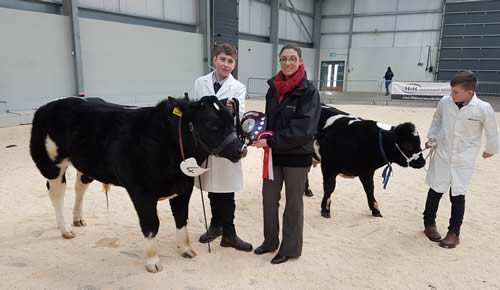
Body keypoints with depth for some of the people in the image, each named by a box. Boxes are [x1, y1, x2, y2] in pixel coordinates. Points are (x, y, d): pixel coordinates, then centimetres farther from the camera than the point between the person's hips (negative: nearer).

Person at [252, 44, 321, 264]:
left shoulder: (309, 91, -13)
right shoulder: (273, 88, 4)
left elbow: (303, 129, -20)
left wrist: (270, 141, -21)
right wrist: (264, 135, -7)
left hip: (297, 156, -5)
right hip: (274, 154, 5)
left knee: (293, 202, 9)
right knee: (269, 198, 12)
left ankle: (290, 248, 25)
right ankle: (270, 241, 32)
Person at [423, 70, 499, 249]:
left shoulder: (483, 109, -16)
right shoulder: (445, 102, -9)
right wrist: (432, 139, 4)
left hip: (464, 160, -2)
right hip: (442, 155, 2)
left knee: (458, 195, 5)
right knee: (435, 190, 9)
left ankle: (454, 232, 21)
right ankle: (429, 223, 30)